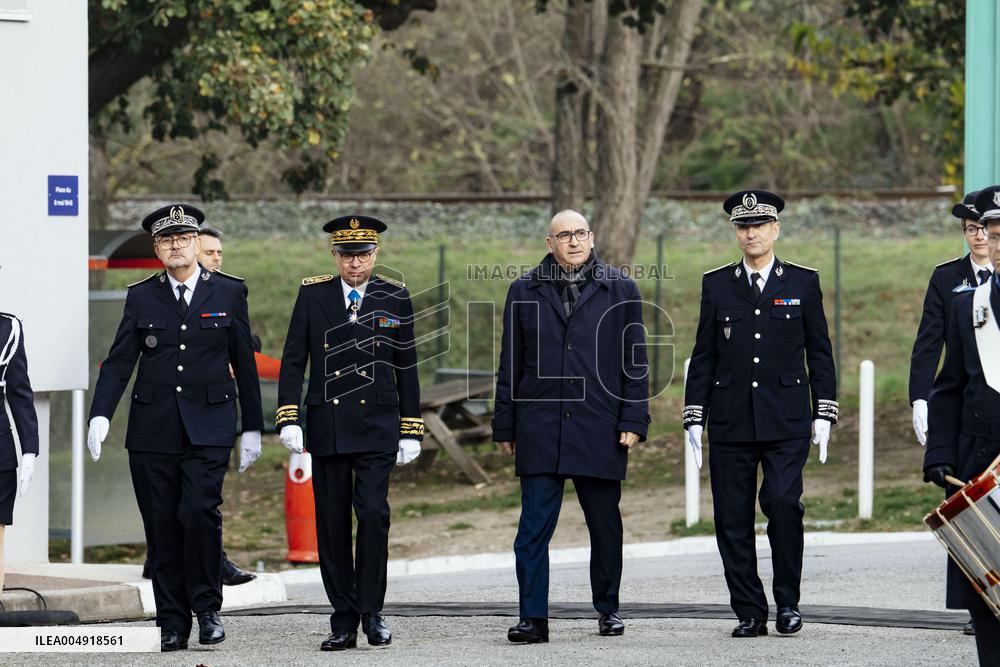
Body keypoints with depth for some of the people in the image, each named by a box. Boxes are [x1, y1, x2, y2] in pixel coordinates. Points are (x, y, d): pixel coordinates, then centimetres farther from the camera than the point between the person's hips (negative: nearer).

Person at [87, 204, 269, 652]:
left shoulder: (229, 292, 7)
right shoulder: (141, 297, 8)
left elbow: (244, 364, 10)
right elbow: (118, 362, 4)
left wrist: (252, 429, 10)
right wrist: (100, 416, -10)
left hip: (208, 427, -2)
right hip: (152, 430, 2)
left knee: (200, 511, -19)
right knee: (162, 528, 1)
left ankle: (207, 607, -3)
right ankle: (172, 624, 8)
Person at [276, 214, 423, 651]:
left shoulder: (395, 298, 5)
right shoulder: (313, 295, 5)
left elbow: (407, 368, 8)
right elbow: (293, 361, 5)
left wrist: (411, 431, 5)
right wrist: (288, 418, -6)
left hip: (377, 426, -1)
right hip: (326, 426, 1)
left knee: (374, 513, -14)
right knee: (332, 525, 2)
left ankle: (371, 611, -2)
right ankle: (344, 622, 8)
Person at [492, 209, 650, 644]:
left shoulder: (620, 291, 6)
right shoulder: (524, 291, 9)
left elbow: (635, 362, 6)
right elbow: (511, 364, 11)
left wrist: (633, 420, -2)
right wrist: (505, 426, 7)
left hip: (599, 429, 0)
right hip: (540, 431, 0)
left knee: (605, 524, 8)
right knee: (534, 528, -5)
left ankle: (608, 608, 23)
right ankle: (533, 618, -4)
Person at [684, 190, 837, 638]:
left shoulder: (803, 282, 7)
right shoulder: (716, 285, 10)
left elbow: (819, 353, 9)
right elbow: (703, 356, 11)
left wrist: (824, 413, 2)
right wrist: (694, 417, 5)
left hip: (786, 422, -2)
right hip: (730, 424, 2)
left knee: (784, 503, -17)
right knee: (733, 518, 0)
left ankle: (787, 601, -2)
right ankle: (749, 612, 8)